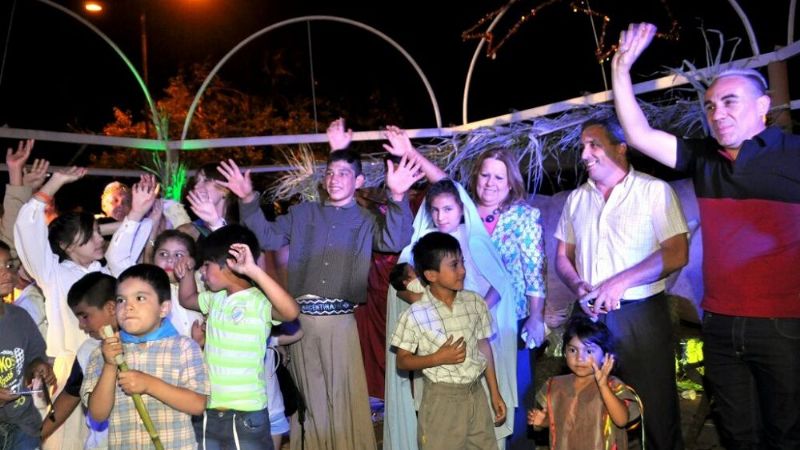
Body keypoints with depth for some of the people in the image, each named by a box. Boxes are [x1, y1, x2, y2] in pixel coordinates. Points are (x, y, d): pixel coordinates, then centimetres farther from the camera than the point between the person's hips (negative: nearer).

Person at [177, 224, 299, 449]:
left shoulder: (259, 301, -18)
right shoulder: (215, 298, 6)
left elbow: (291, 312, -38)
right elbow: (187, 299, 26)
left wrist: (254, 271, -42)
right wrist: (187, 272, 7)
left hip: (245, 415, -7)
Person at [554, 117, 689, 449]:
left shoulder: (654, 190, -4)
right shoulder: (576, 198, 11)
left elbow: (677, 254, -11)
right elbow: (563, 256, 13)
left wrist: (620, 282, -19)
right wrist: (578, 286, -7)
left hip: (640, 313, -4)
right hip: (589, 314, 4)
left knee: (655, 406, 3)